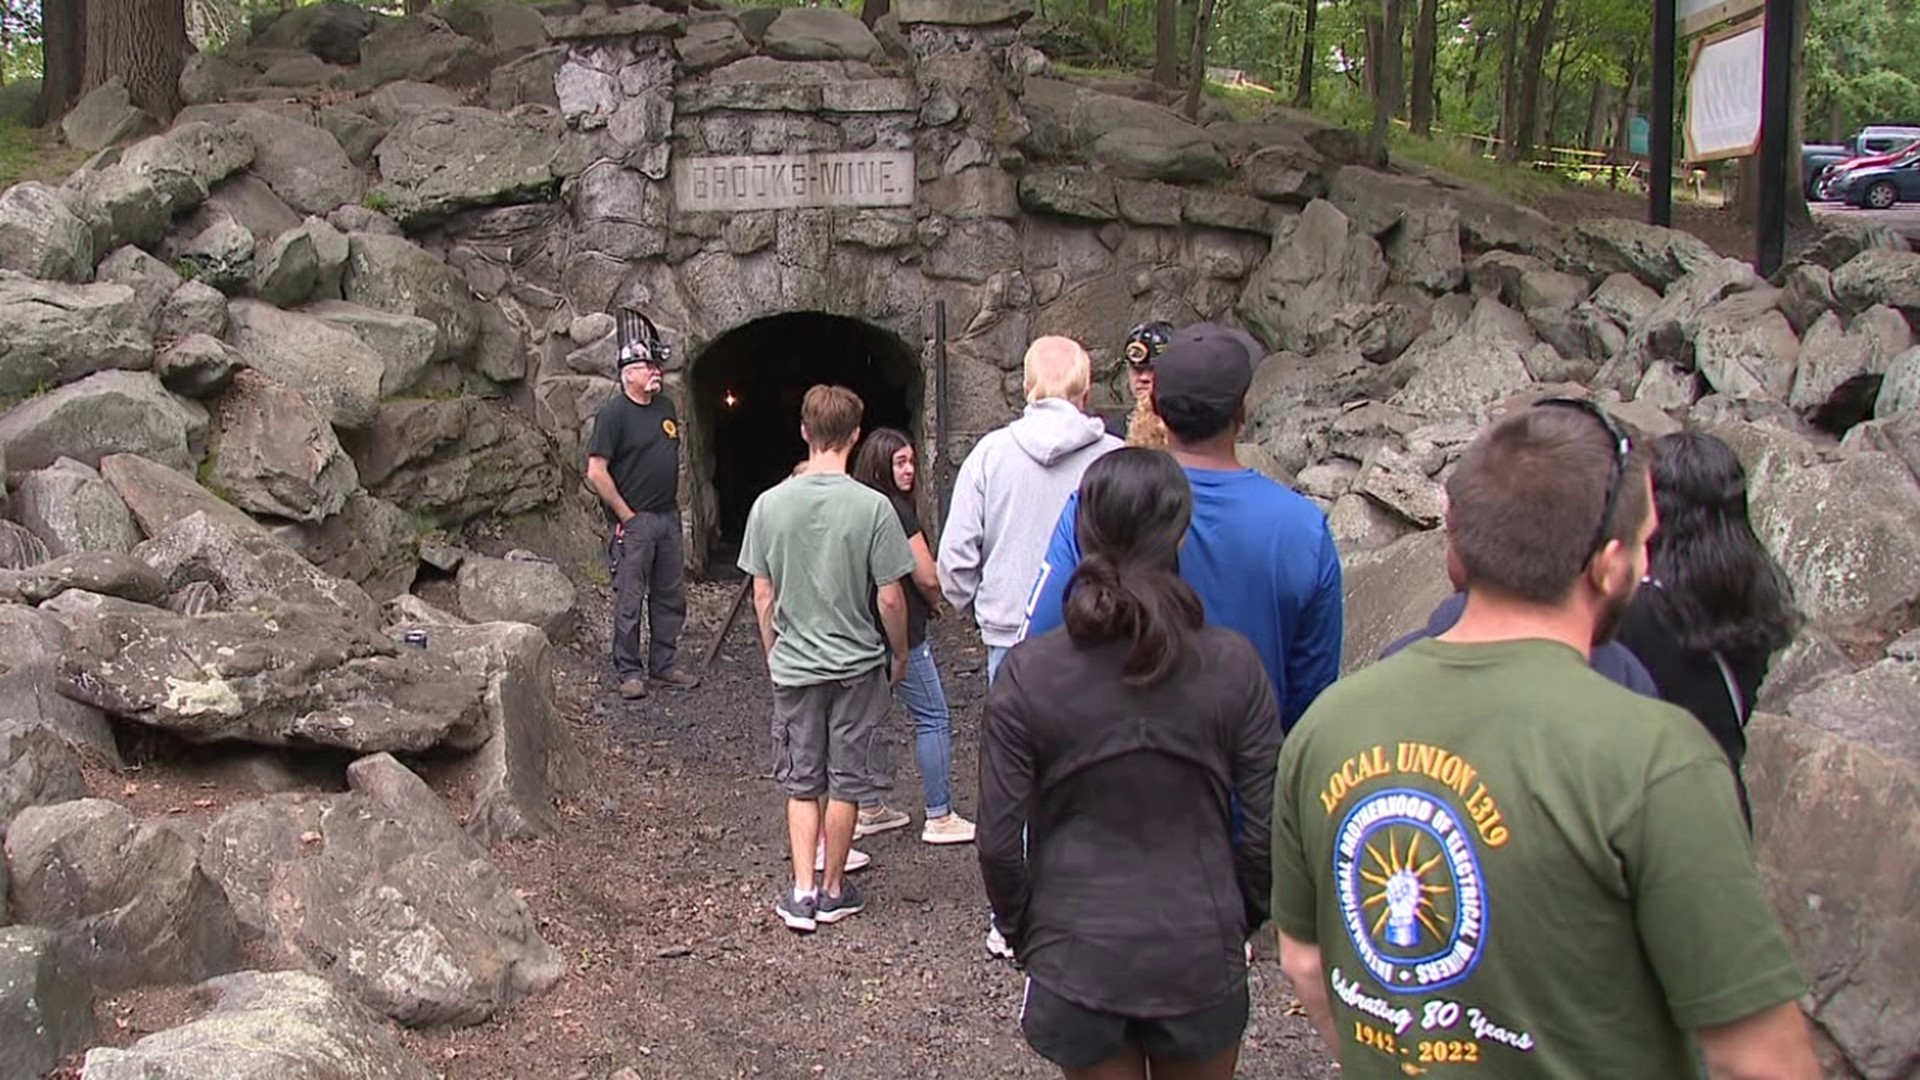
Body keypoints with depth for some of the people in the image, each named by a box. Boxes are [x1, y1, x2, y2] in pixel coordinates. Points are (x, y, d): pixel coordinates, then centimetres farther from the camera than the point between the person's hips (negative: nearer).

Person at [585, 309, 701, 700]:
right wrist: (627, 515, -13)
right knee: (630, 600, 0)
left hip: (668, 518, 7)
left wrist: (675, 502, 15)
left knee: (671, 596, 12)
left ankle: (663, 665, 23)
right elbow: (596, 473, -15)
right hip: (635, 522, -7)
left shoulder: (665, 406, 11)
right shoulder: (613, 413, -12)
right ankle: (628, 672, 9)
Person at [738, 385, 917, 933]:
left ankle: (803, 892, 9)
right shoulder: (872, 506, -15)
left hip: (794, 664, 2)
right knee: (845, 783, 11)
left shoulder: (769, 504, -6)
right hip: (856, 663, -2)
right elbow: (890, 599, -12)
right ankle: (833, 891, 21)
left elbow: (762, 595, 0)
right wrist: (899, 655, 5)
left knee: (801, 782, 14)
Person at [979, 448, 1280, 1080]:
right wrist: (1241, 919, 12)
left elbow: (1000, 839, -9)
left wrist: (1024, 934, 8)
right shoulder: (1231, 665, -10)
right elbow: (1269, 823, -6)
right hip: (1201, 957, 1)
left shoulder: (1027, 675, -12)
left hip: (1078, 962, -1)